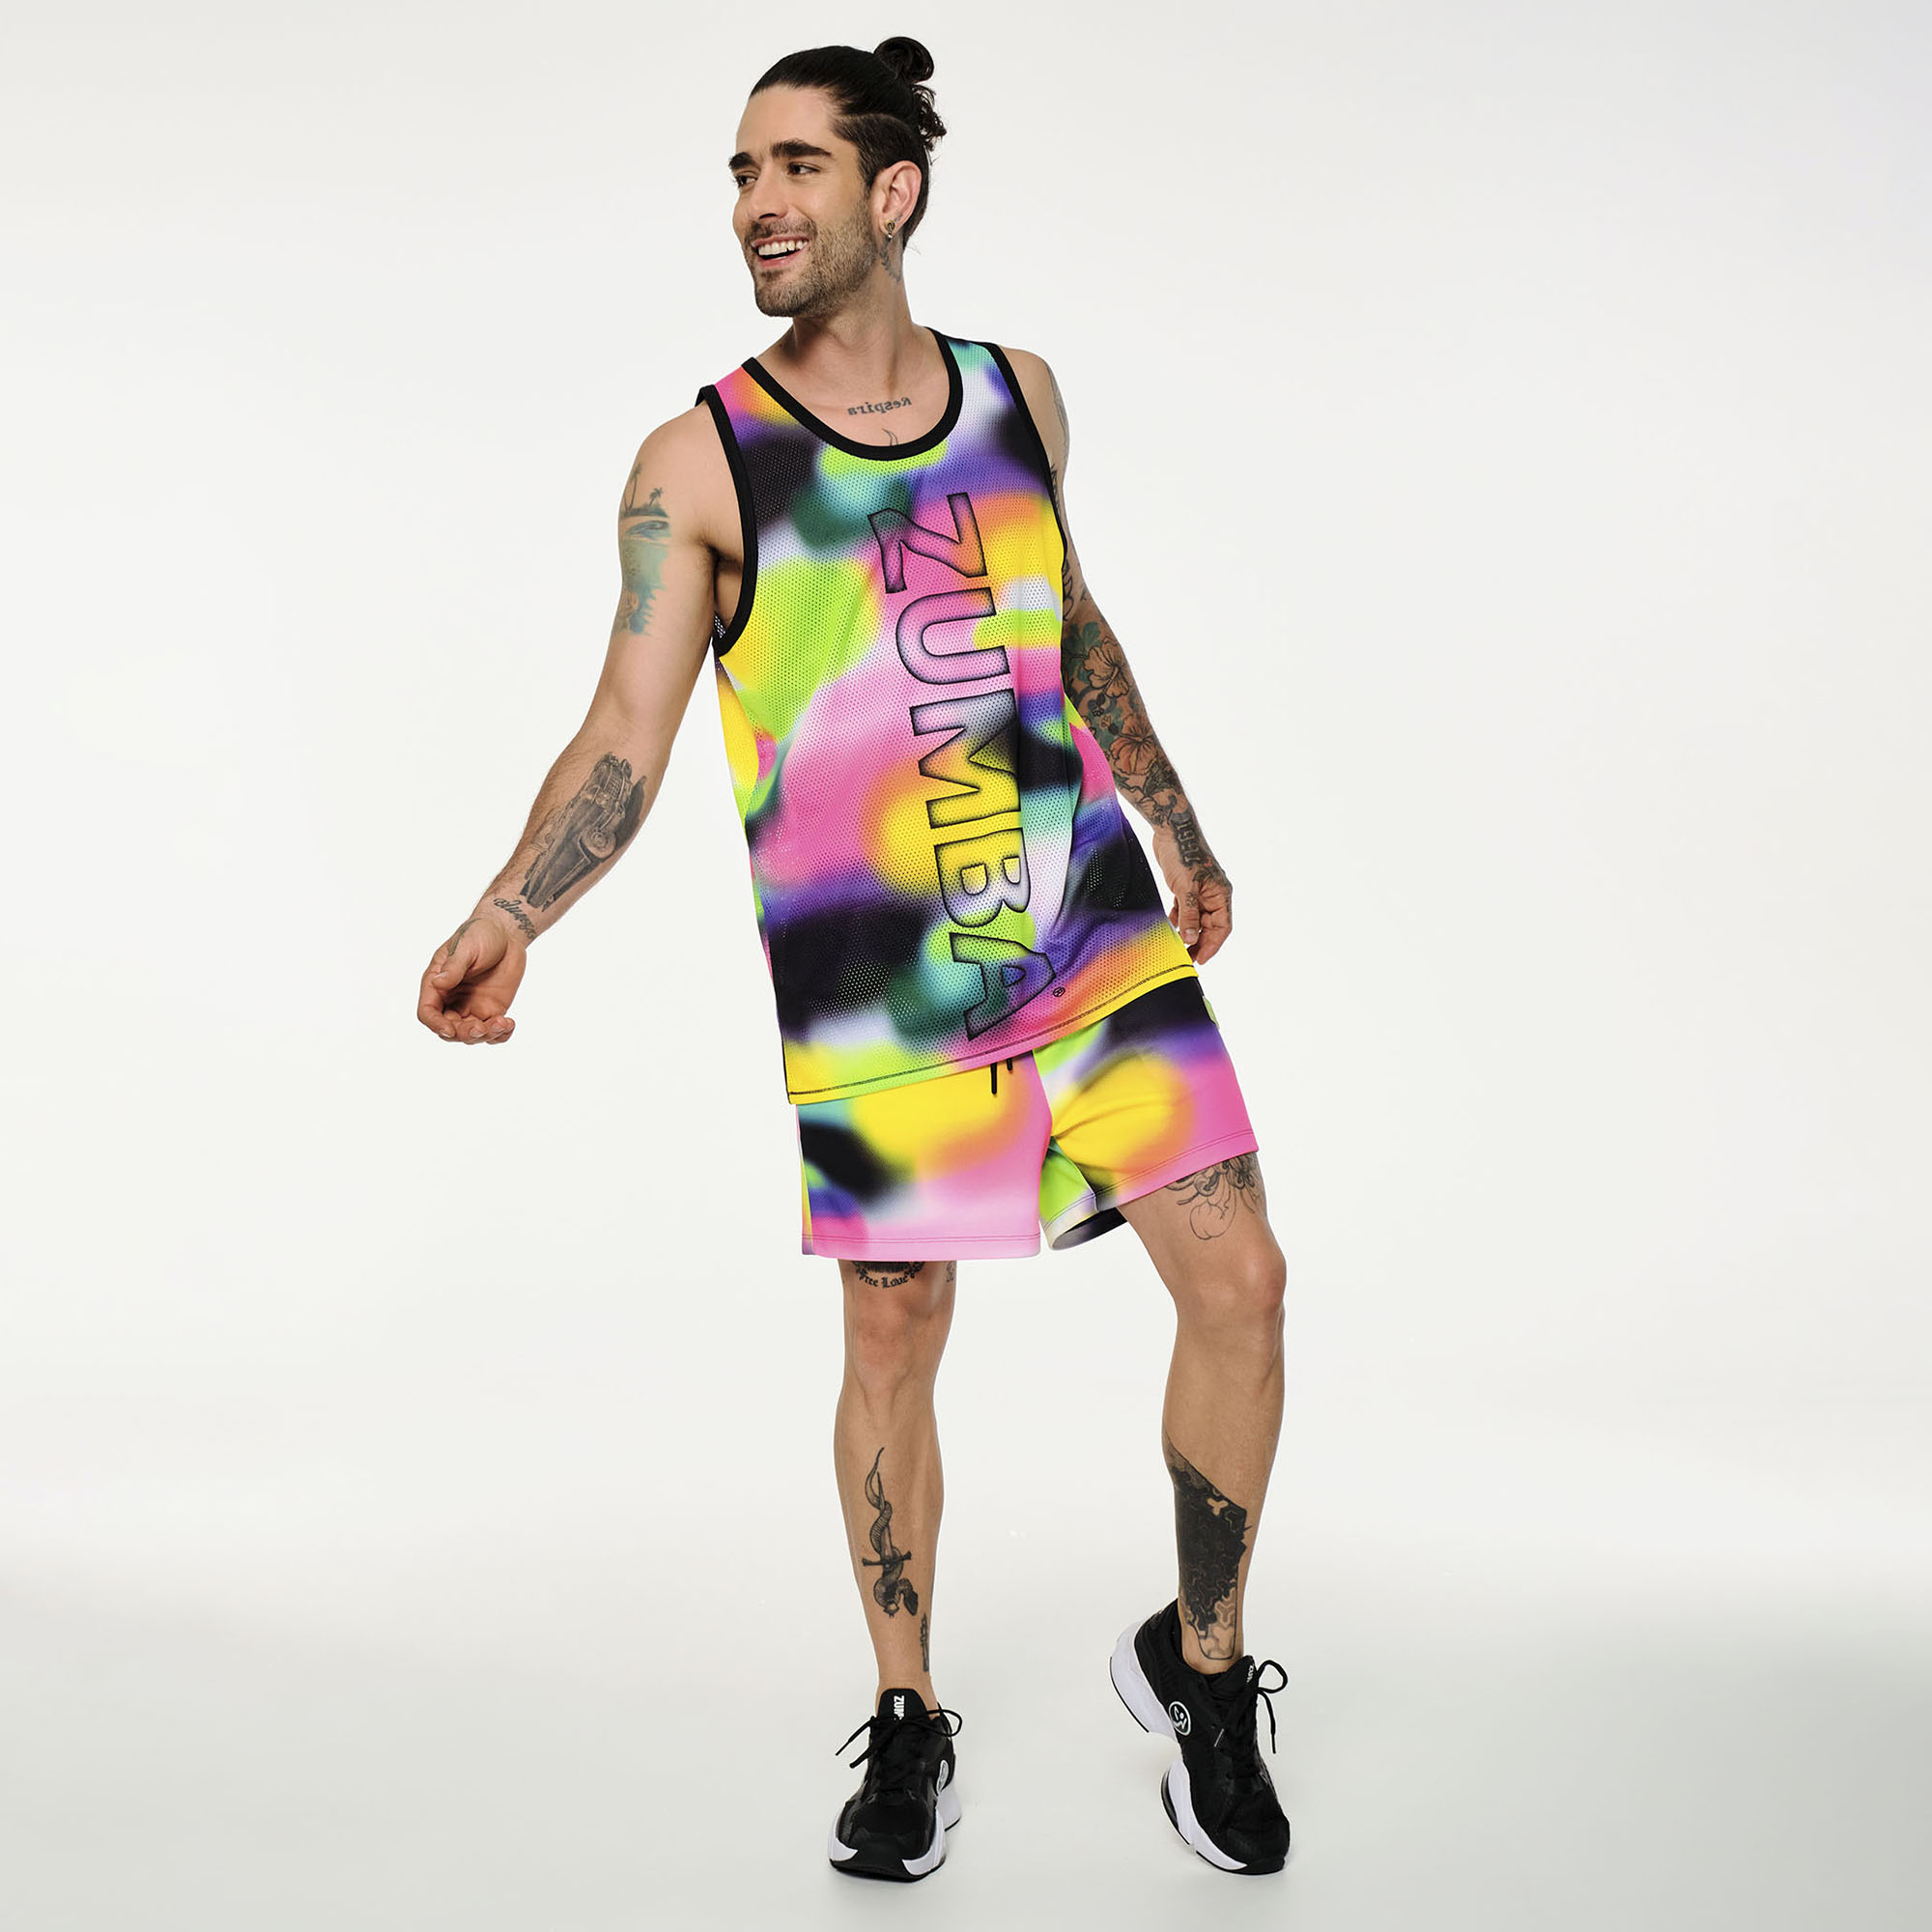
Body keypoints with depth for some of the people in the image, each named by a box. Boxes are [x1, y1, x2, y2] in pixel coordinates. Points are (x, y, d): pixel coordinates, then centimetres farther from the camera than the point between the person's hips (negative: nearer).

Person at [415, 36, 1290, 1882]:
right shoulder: (698, 462, -5)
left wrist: (1178, 830, 25)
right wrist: (508, 920, -24)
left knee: (1239, 1279, 0)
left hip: (1100, 931, 3)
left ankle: (1199, 1667, 23)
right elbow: (627, 734, -9)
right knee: (894, 1334, 5)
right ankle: (907, 1722, 27)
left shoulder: (1018, 397, 7)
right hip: (876, 987, -3)